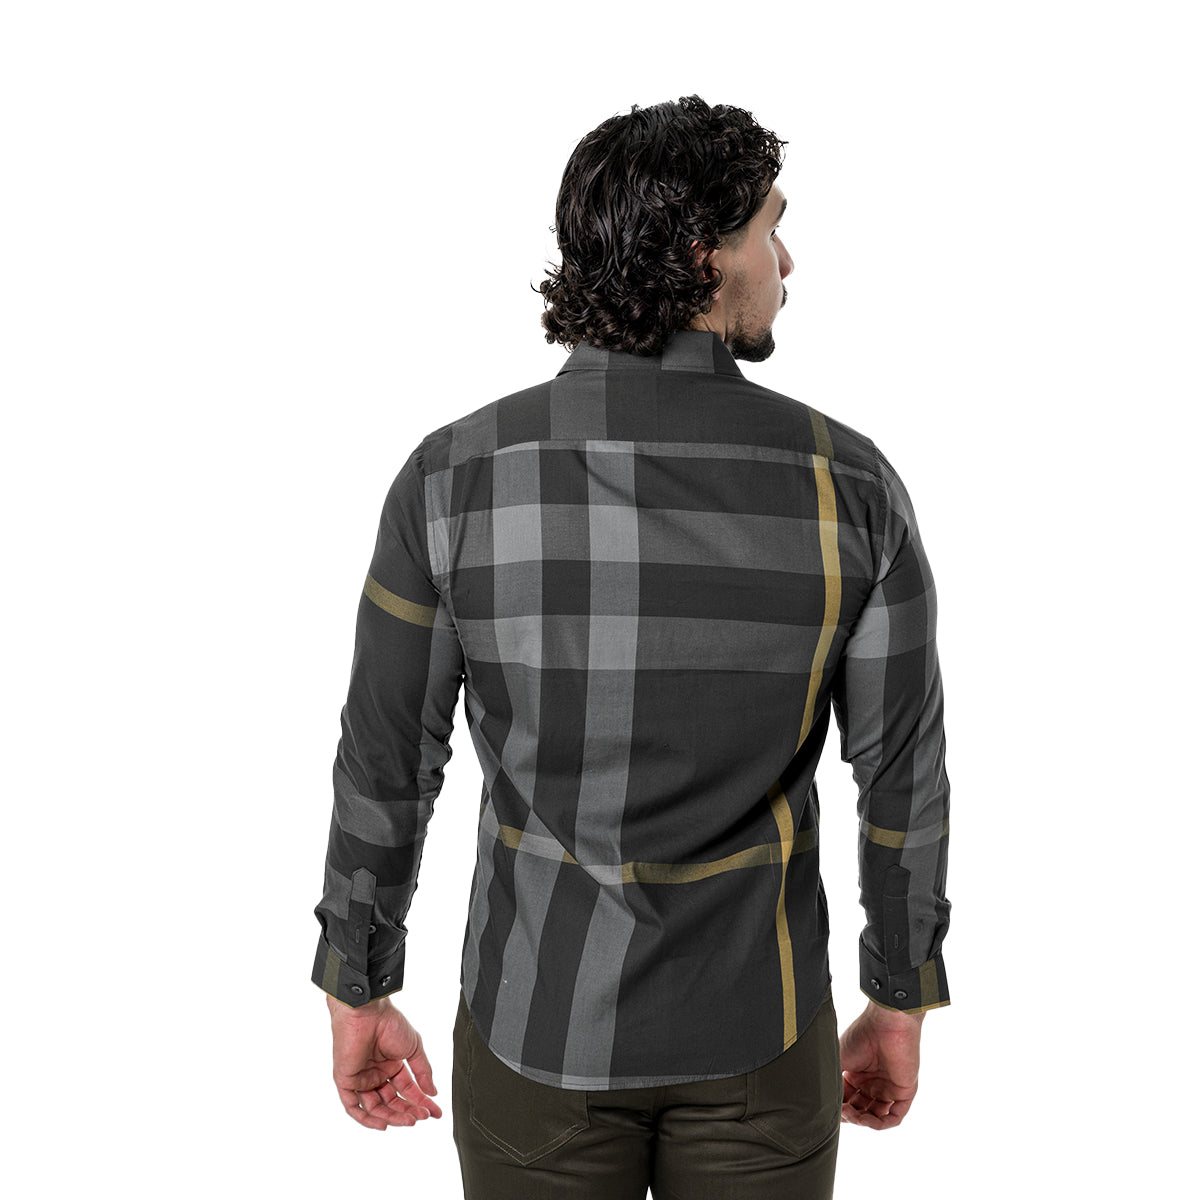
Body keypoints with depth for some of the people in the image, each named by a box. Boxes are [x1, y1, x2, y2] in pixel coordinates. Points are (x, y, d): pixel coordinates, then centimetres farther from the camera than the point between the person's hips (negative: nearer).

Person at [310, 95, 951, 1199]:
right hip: (756, 1027, 0)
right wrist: (902, 1007, 9)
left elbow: (385, 767, -9)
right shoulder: (850, 485, -16)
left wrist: (357, 996, 7)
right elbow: (904, 779, -8)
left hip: (541, 1018, 0)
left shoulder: (455, 475, -17)